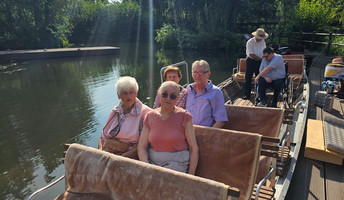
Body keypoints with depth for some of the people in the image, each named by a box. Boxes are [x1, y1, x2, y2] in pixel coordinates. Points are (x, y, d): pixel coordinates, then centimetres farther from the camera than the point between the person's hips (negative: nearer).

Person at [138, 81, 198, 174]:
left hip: (176, 162, -3)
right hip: (152, 161, 3)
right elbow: (141, 147, 3)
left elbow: (194, 149, -4)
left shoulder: (184, 116, -5)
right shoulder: (150, 116, 5)